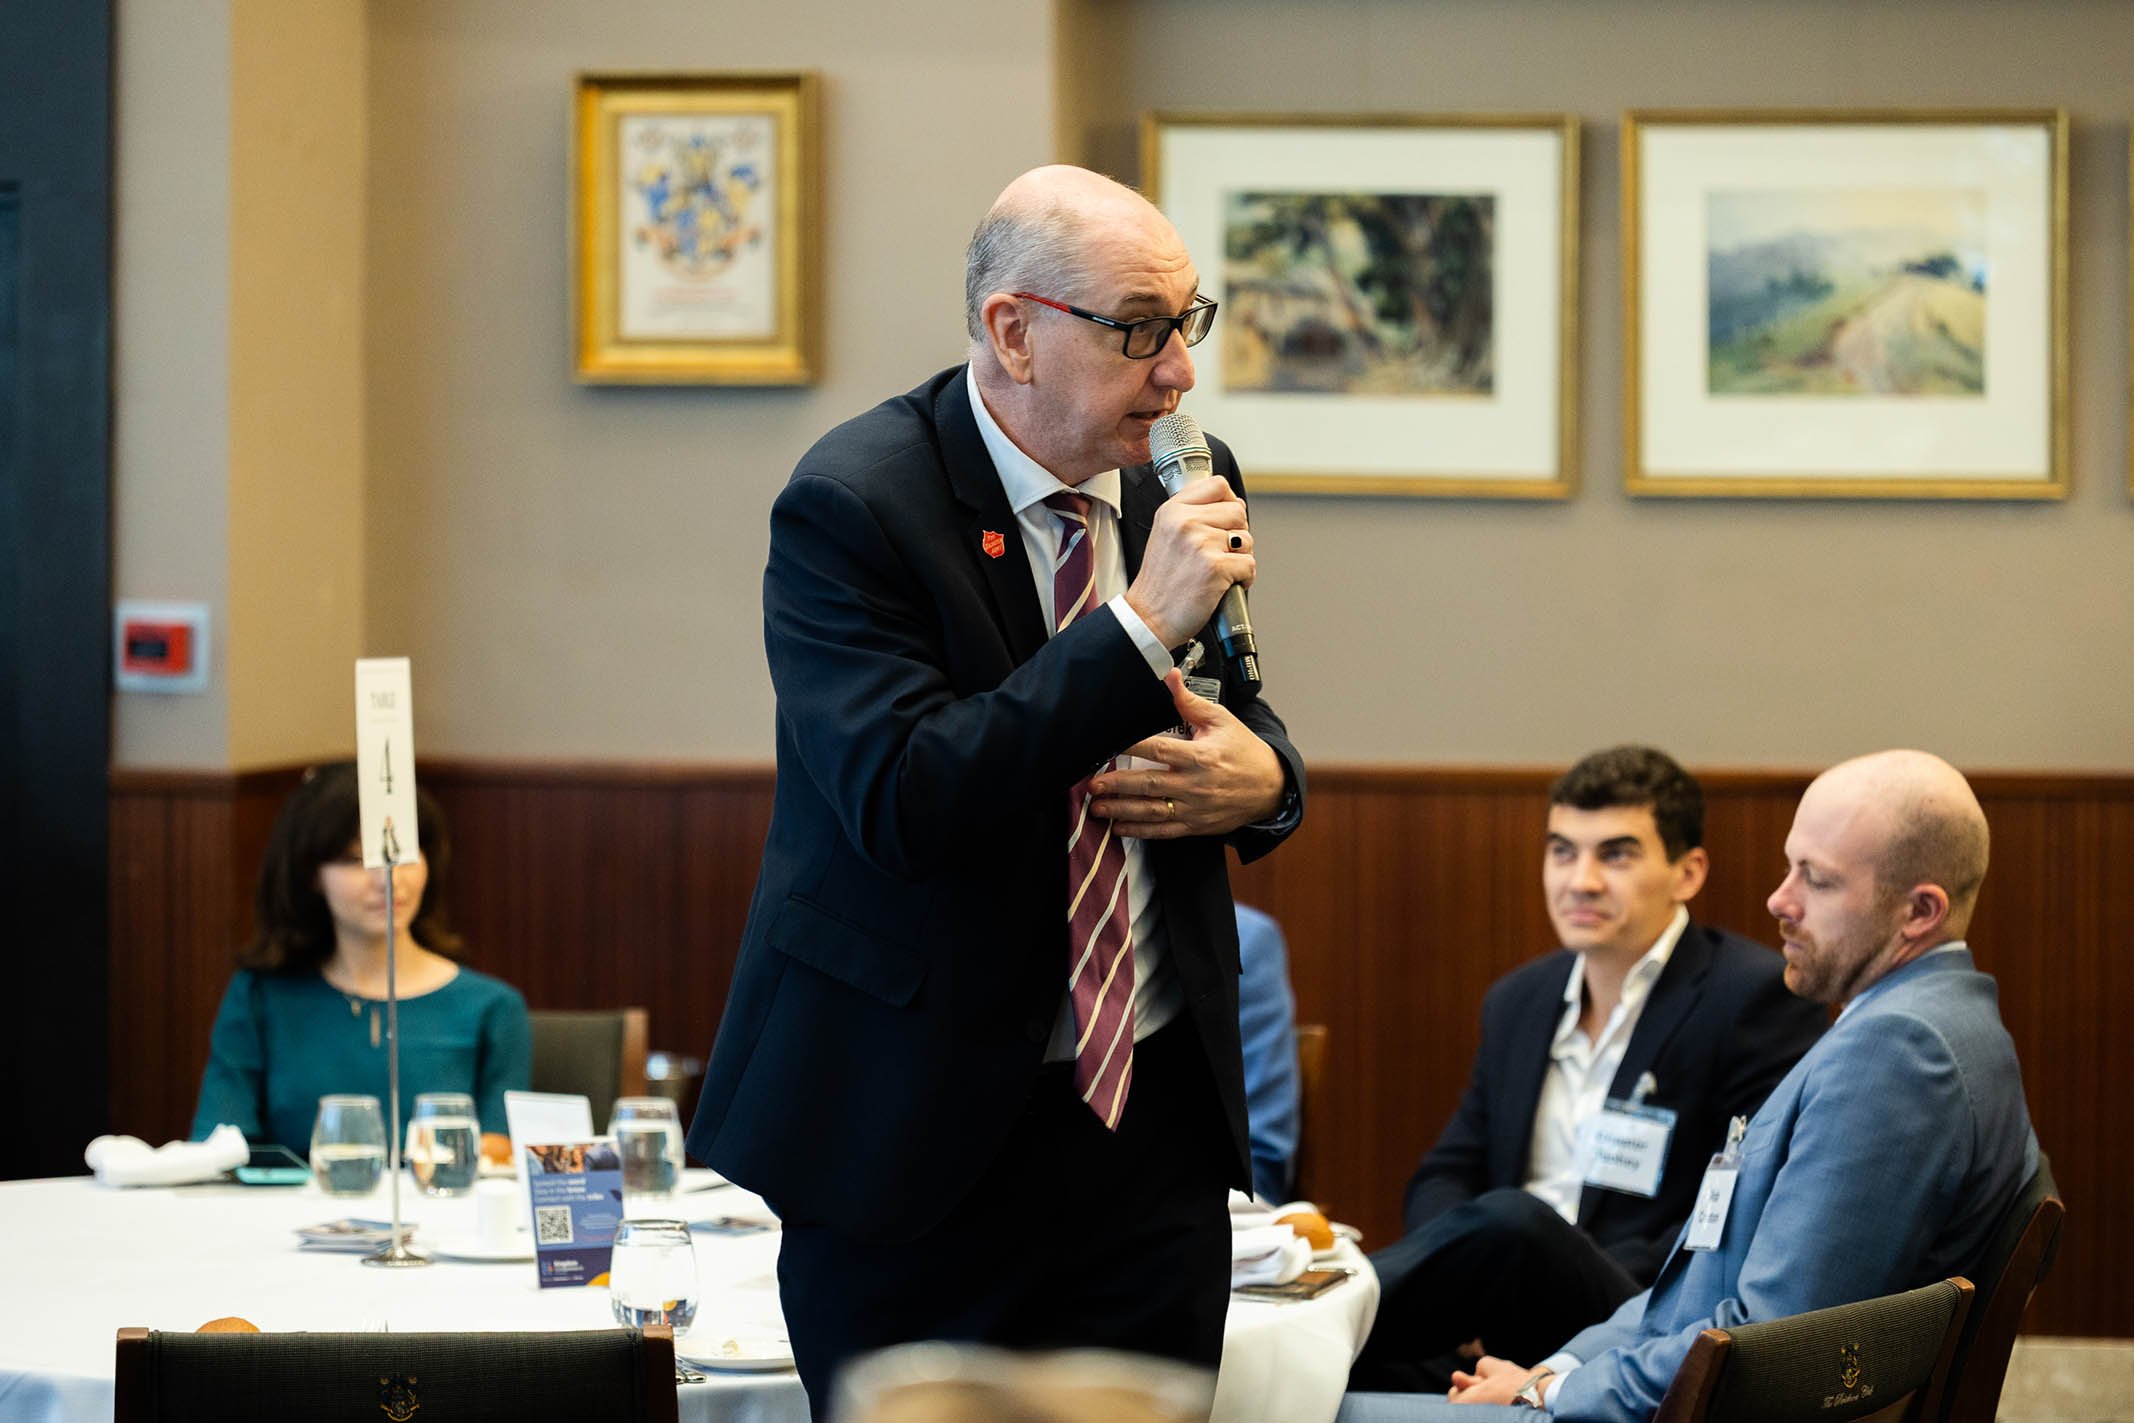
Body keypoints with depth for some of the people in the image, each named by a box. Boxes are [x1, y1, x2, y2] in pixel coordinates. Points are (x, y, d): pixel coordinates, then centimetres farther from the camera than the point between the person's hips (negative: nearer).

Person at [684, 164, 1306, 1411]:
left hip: (1154, 1118, 5)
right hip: (921, 1137, -5)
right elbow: (903, 800, -24)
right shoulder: (853, 504, -13)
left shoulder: (1183, 485, 6)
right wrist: (1139, 629, -25)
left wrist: (1265, 779, -4)